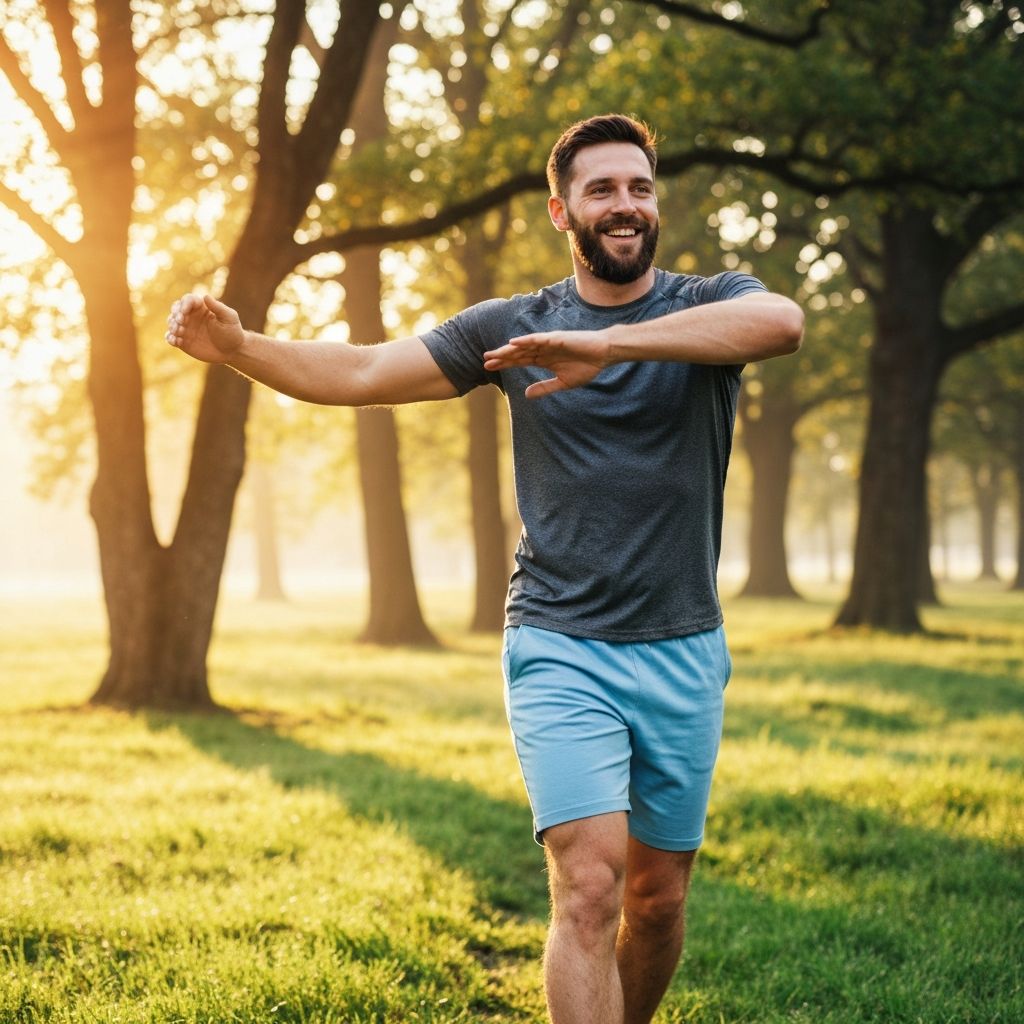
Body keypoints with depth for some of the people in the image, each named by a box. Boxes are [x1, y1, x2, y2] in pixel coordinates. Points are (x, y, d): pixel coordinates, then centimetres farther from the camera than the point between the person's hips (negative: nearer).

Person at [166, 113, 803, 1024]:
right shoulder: (513, 328, 4)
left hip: (684, 651, 1)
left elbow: (783, 322, -26)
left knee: (658, 899, 11)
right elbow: (360, 375, 3)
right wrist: (239, 347, -14)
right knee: (588, 886, -16)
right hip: (559, 649, -1)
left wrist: (606, 343, -34)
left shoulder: (711, 305, -1)